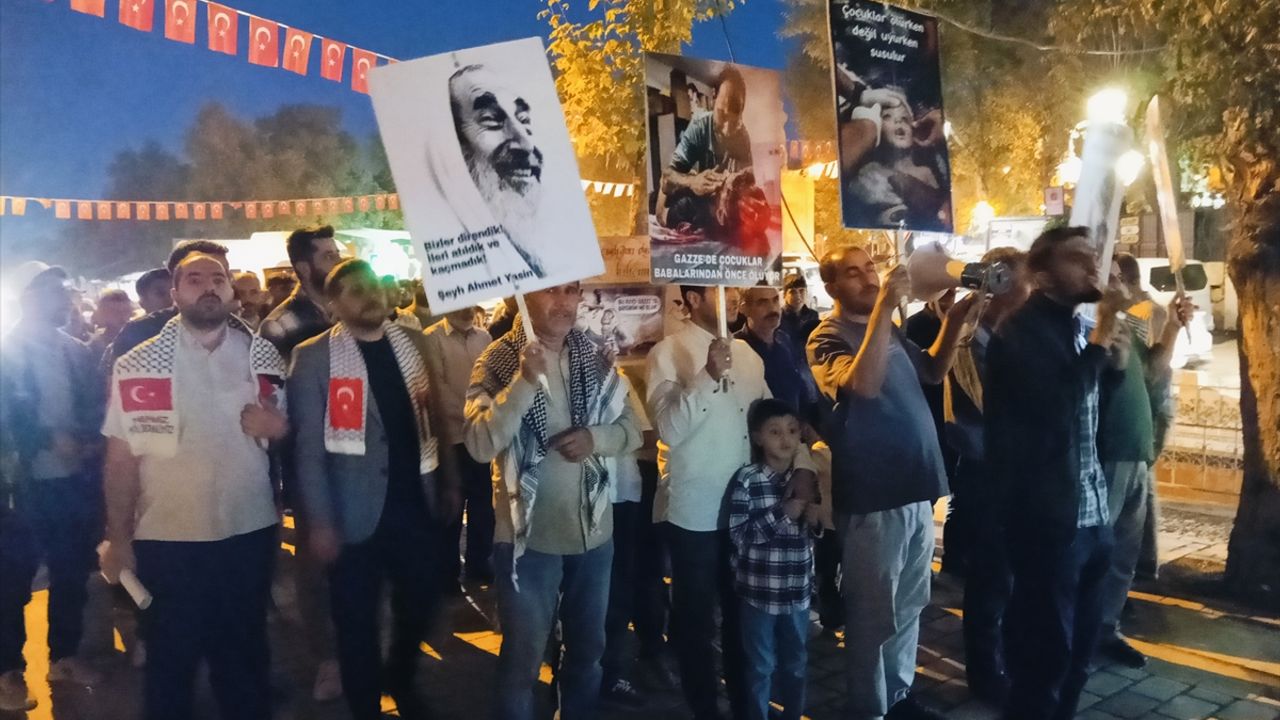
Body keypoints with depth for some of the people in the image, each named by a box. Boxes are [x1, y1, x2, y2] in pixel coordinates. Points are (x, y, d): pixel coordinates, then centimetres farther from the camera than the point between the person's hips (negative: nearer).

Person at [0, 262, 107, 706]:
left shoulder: (77, 351, 10)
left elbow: (96, 406, 11)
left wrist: (89, 439, -8)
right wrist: (51, 438, -18)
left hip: (75, 478, 4)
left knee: (72, 571, 12)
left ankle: (64, 656, 28)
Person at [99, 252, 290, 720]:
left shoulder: (265, 358, 2)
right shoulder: (136, 365, -5)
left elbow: (290, 432, 13)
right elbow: (121, 457, -5)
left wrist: (278, 427, -10)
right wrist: (118, 539, -7)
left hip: (250, 532, 2)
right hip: (166, 539, -2)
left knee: (245, 655, 18)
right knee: (170, 660, 13)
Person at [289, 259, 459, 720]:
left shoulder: (413, 343, 6)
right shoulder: (313, 356, -7)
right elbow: (309, 446, -9)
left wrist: (448, 481, 9)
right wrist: (320, 521, -12)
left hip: (418, 502, 4)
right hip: (359, 513, -4)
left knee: (419, 605, 15)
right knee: (357, 621, 10)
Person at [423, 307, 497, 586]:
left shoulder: (483, 336, 9)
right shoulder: (432, 338, -4)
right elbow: (437, 386, -10)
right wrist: (467, 416, -13)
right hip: (453, 434, -4)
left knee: (483, 501, 11)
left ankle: (479, 562, 27)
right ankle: (448, 571, 20)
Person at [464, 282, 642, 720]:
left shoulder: (595, 359, 1)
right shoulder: (498, 360, -12)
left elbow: (632, 429, 5)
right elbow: (480, 445, -24)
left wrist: (595, 438, -15)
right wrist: (525, 380, -33)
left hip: (593, 530, 5)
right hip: (528, 534, -4)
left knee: (588, 647, 22)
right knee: (522, 659, 12)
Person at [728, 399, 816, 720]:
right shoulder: (746, 480, -12)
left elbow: (814, 535, 12)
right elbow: (738, 534, -18)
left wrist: (812, 517, -10)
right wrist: (781, 513, -22)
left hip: (797, 590, 5)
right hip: (759, 590, -4)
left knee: (796, 663, 19)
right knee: (760, 666, 9)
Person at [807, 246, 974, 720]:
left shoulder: (889, 329, 13)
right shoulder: (828, 337, -11)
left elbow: (933, 371, 23)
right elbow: (863, 384, -30)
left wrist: (955, 320, 7)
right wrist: (884, 306, -31)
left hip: (914, 484, 8)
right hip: (873, 492, -8)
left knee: (909, 603, 18)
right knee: (873, 611, 3)